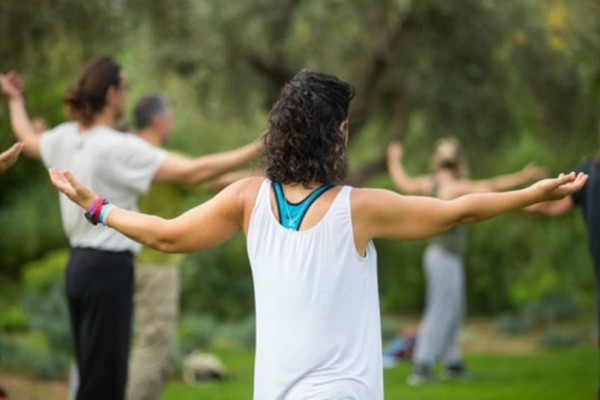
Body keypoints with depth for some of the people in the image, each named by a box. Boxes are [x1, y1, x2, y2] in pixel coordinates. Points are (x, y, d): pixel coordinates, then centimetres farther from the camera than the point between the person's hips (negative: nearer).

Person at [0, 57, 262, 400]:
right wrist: (258, 150, -23)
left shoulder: (66, 137, 5)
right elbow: (192, 172, -23)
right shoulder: (119, 147, -18)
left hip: (79, 265, 9)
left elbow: (29, 140, 29)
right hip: (110, 268, -9)